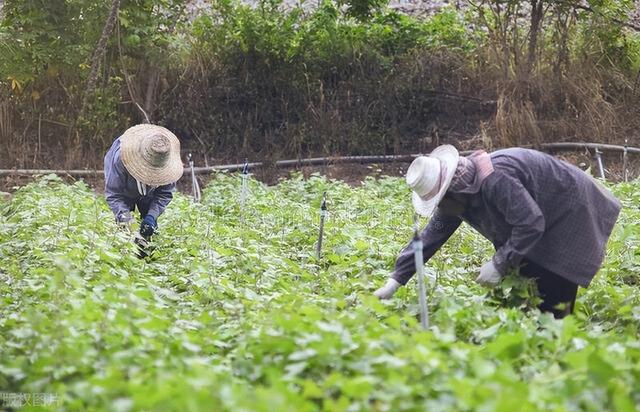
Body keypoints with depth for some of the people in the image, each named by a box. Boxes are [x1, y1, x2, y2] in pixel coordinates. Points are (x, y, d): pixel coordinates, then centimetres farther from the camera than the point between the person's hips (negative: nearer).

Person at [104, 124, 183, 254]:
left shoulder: (167, 163, -36)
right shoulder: (120, 159, -44)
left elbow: (165, 193, -24)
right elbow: (113, 193, -35)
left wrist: (151, 216, -37)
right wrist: (123, 214, -50)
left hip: (148, 194, 2)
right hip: (125, 192, -2)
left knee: (149, 225, -4)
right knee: (124, 224, -13)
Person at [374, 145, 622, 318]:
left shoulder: (495, 179, -35)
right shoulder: (457, 191, -5)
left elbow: (530, 224, -36)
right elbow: (430, 237, -1)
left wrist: (499, 264, -30)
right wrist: (395, 281, -3)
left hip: (570, 212, -9)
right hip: (544, 221, 9)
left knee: (552, 295, -12)